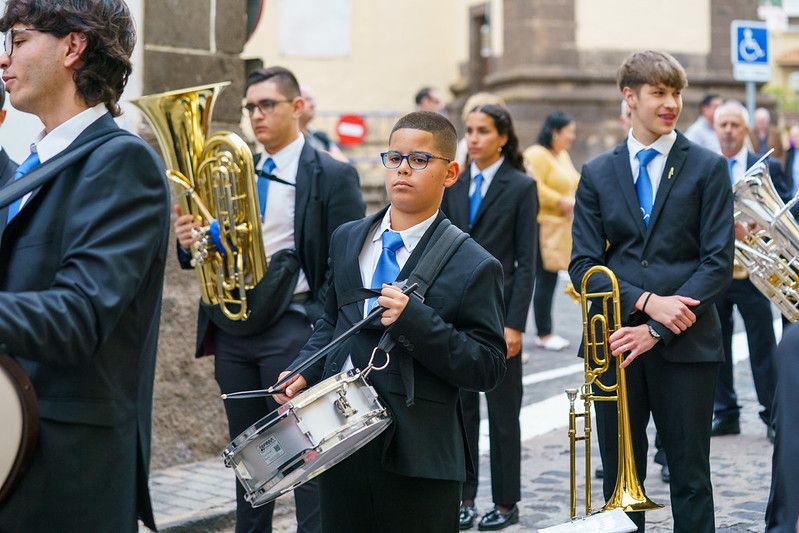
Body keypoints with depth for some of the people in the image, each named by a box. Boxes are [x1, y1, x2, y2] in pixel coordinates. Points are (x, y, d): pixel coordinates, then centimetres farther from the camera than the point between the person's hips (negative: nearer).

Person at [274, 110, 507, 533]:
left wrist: (413, 319, -22)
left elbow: (488, 368, -12)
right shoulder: (347, 239, 9)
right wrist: (303, 372, 1)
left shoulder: (474, 268, -8)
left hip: (417, 460, -5)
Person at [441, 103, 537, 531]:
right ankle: (464, 497, 17)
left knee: (503, 410, 4)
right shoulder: (454, 186, 9)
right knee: (459, 406, 7)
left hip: (498, 308, -4)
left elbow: (526, 260, -7)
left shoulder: (520, 187, -3)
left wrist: (515, 323, -13)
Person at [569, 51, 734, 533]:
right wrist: (648, 302, -14)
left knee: (691, 479, 5)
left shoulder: (707, 168, 2)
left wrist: (656, 329, -13)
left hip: (685, 345, -2)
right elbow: (583, 264, 2)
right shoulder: (597, 174, 8)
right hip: (616, 341, 2)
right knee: (620, 478, 8)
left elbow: (718, 263, -4)